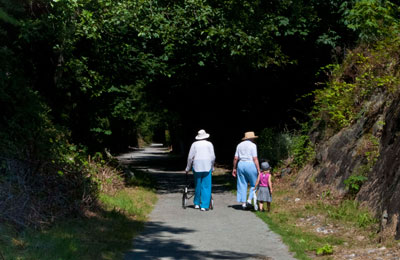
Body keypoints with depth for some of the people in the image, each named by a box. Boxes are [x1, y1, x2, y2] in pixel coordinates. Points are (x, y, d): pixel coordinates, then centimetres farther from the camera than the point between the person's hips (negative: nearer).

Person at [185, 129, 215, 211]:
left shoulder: (194, 144, 8)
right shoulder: (209, 144, 6)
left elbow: (190, 157, 6)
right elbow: (213, 157, 2)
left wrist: (188, 168, 15)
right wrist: (212, 168, 14)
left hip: (196, 166, 1)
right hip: (207, 167, -1)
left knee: (197, 185, 12)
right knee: (206, 186, -1)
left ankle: (196, 203, 22)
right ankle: (204, 206, -5)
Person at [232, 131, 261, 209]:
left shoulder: (240, 145, 11)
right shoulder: (252, 145, -4)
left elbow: (235, 158, 9)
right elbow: (255, 159, -10)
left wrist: (234, 168, 17)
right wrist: (258, 170, -9)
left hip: (241, 165, 5)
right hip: (250, 165, -5)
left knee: (242, 184, 8)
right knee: (254, 184, 9)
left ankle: (243, 203, 5)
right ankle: (250, 199, -3)